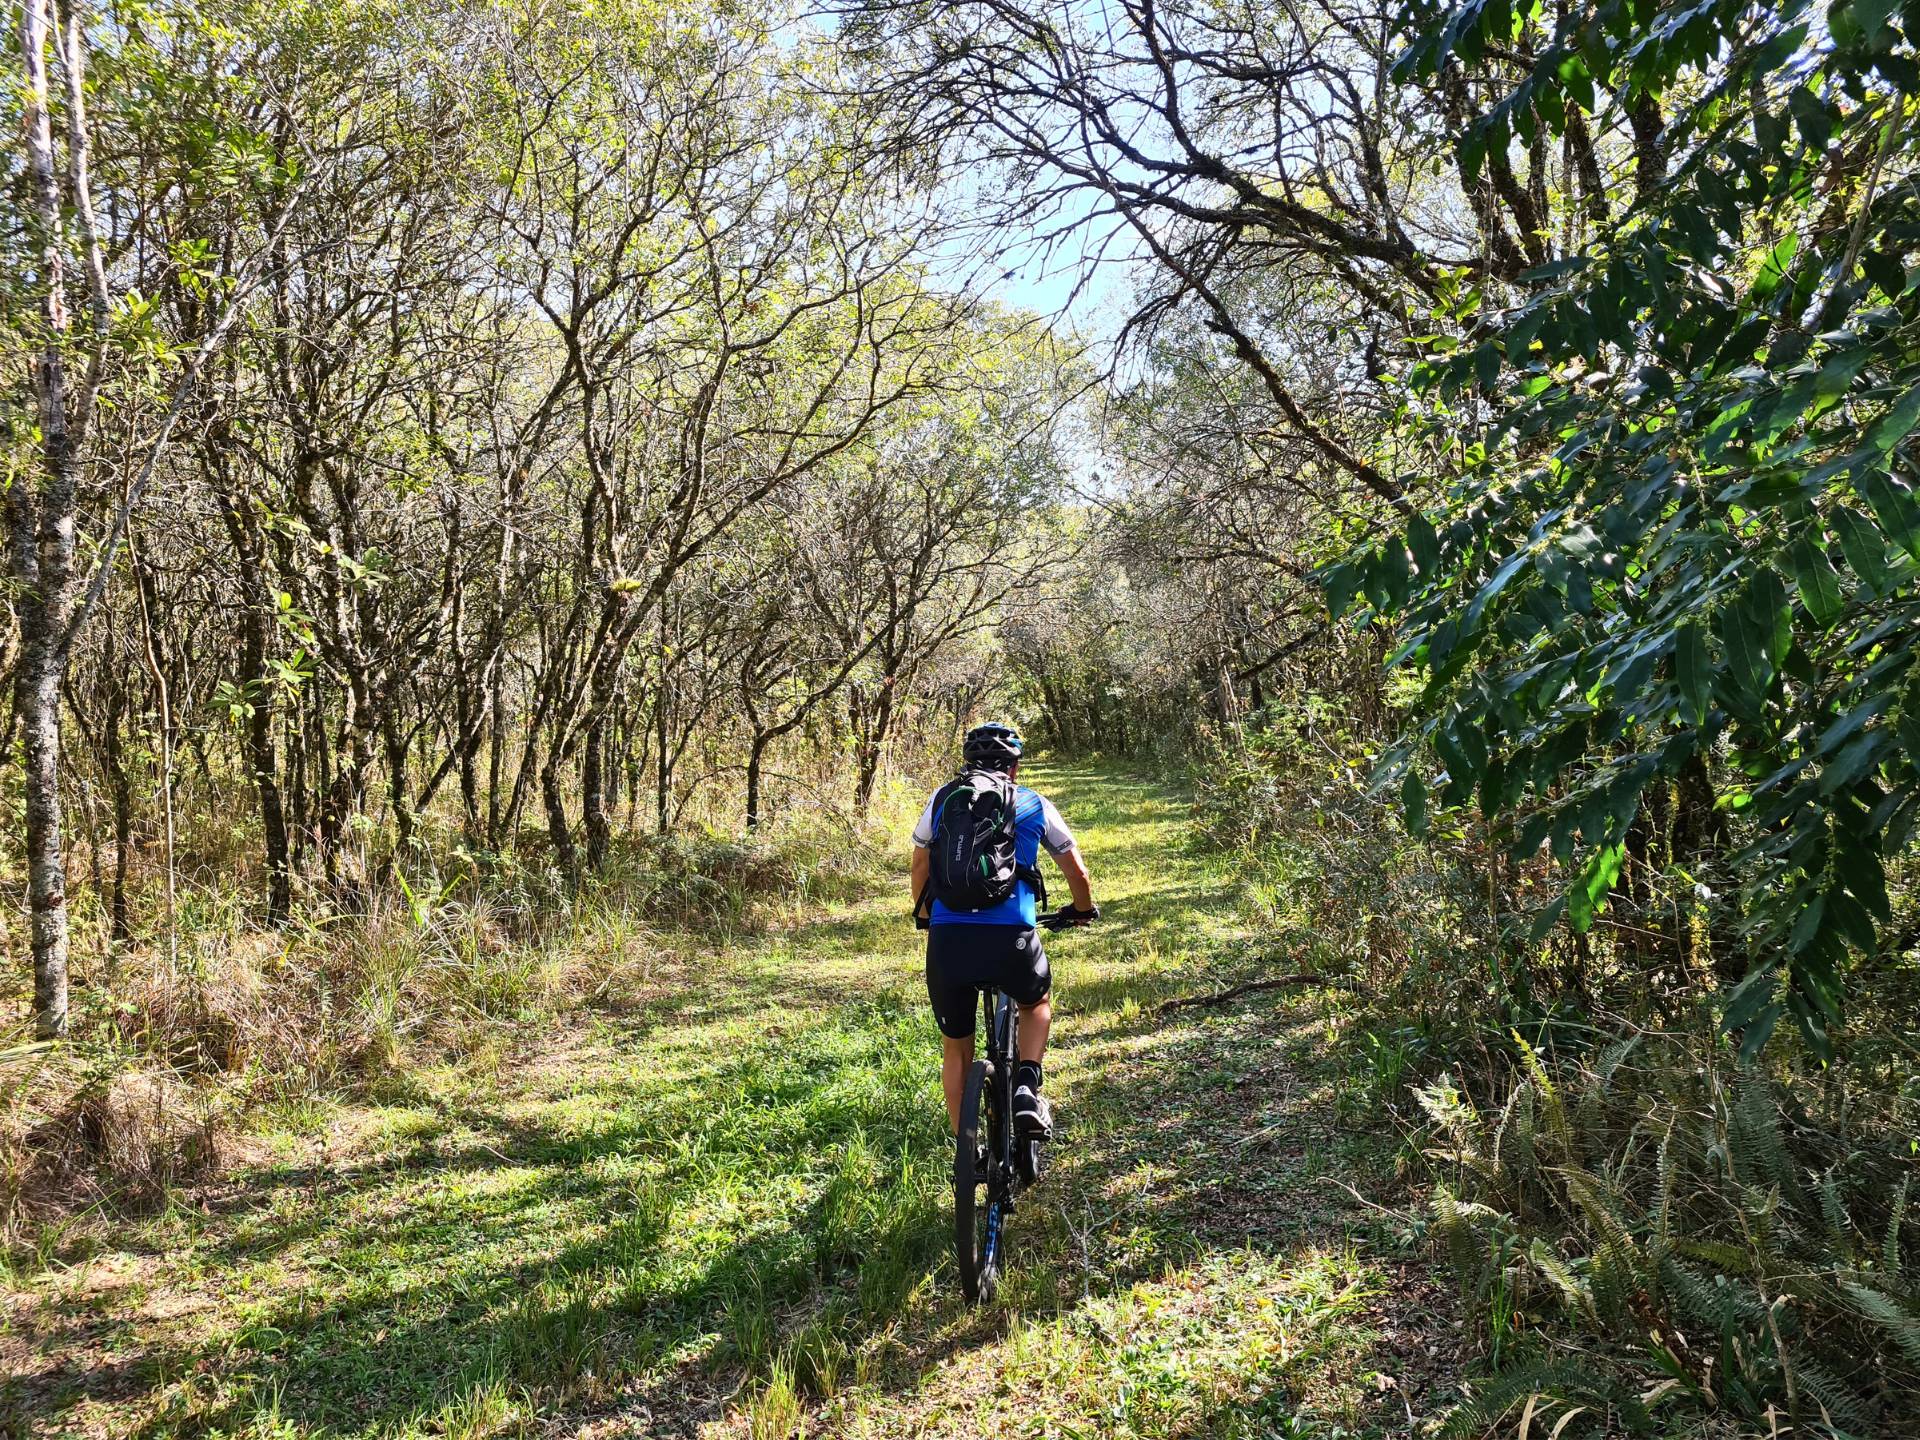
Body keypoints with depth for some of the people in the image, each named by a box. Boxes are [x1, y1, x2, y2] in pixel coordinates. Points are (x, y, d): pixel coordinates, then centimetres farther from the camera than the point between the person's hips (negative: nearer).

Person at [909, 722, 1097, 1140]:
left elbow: (921, 864, 28)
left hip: (947, 939, 1)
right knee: (1036, 1003, 32)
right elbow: (1076, 870, 23)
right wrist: (1083, 910, 43)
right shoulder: (1034, 805, 15)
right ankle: (1027, 1090, 12)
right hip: (1011, 937, -1)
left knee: (956, 1047, 21)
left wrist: (923, 915, 45)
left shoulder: (943, 799, 18)